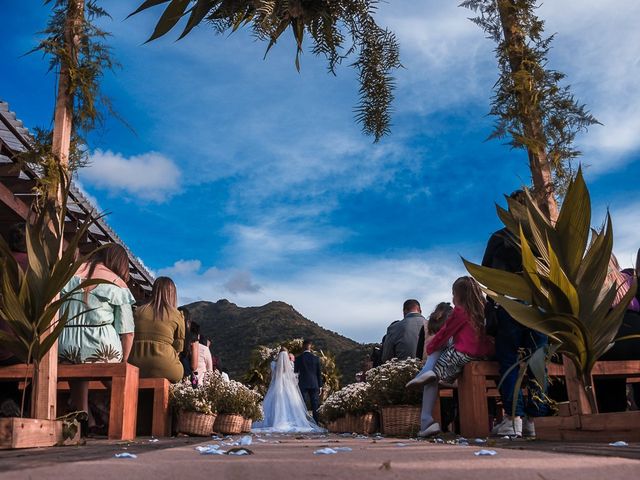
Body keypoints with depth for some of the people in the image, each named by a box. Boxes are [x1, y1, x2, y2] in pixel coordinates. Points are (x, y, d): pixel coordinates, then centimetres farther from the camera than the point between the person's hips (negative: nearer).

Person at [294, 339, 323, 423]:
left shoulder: (298, 358, -5)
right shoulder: (316, 358, -1)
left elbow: (295, 371, 2)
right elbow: (319, 373, 3)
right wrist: (320, 386, 9)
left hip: (303, 385, -1)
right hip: (314, 385, 1)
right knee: (315, 406, 5)